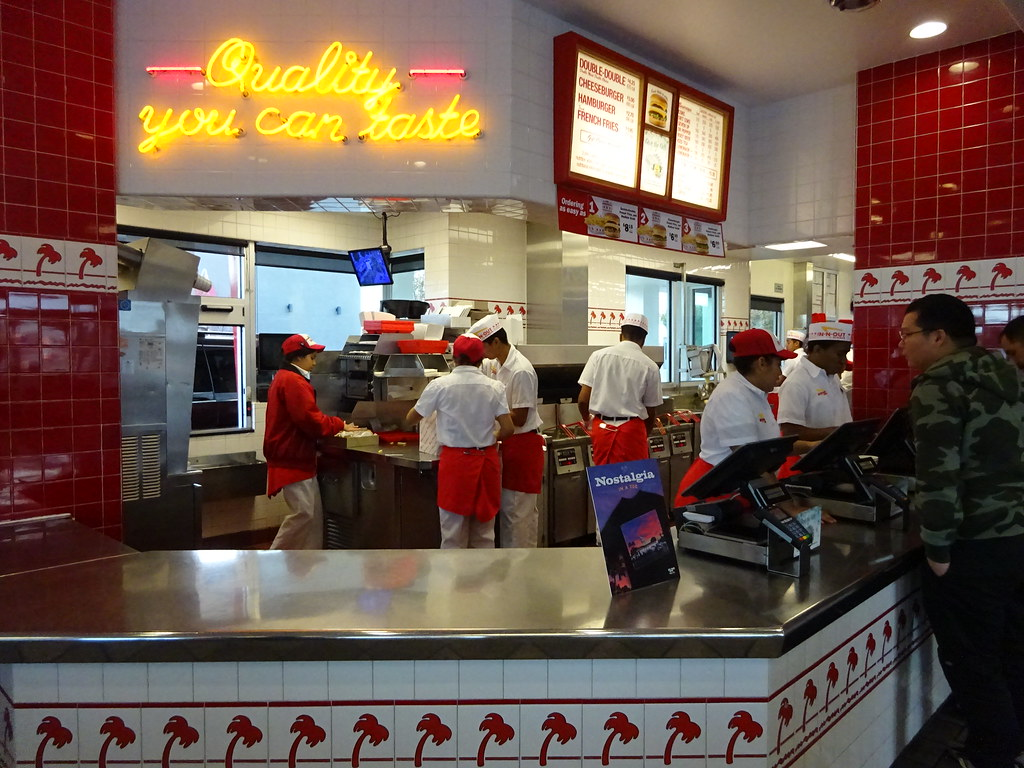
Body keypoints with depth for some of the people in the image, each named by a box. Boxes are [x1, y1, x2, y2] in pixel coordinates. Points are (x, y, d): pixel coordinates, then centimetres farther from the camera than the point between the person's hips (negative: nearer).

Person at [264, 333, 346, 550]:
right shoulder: (293, 381, -17)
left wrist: (334, 426, 9)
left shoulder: (284, 378, 18)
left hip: (295, 456, 11)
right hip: (292, 459, -11)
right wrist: (340, 425, -9)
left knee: (314, 513, 11)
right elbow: (310, 419, -22)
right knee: (304, 512, -8)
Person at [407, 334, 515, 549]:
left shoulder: (440, 385, -7)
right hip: (486, 460, 2)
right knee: (484, 534, 14)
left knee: (453, 534, 8)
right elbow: (508, 428, -5)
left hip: (455, 460, -2)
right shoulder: (494, 387, -1)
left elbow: (411, 418, 3)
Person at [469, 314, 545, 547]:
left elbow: (518, 419, -20)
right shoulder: (493, 364, 4)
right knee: (506, 507, 15)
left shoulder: (521, 371, -21)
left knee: (519, 510, -1)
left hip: (523, 444, -8)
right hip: (507, 443, 9)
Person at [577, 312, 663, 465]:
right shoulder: (650, 366, -2)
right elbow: (650, 413, 5)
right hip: (631, 430, -2)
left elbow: (583, 400, -2)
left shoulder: (599, 355, 0)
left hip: (601, 428, 2)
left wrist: (587, 419, 19)